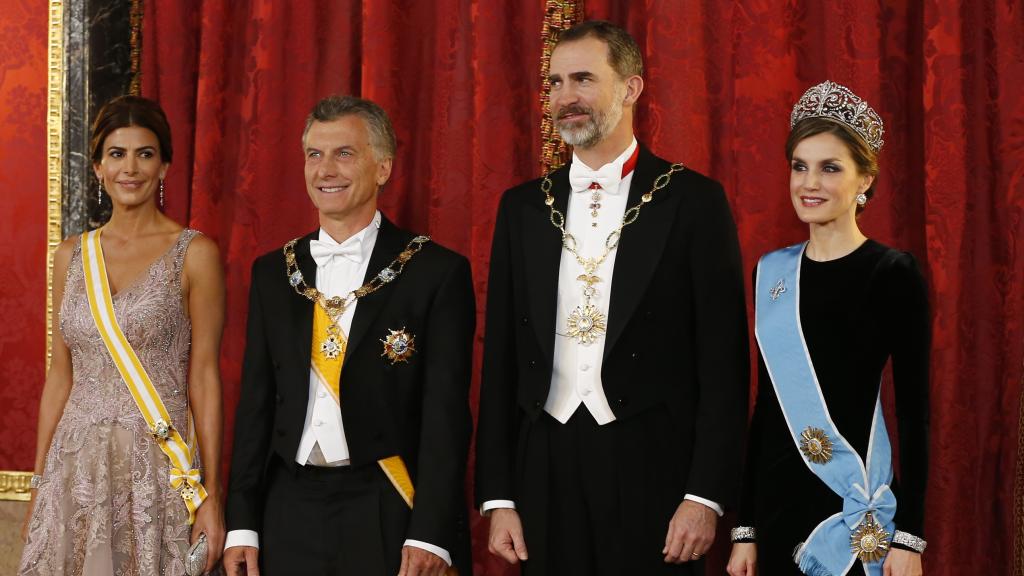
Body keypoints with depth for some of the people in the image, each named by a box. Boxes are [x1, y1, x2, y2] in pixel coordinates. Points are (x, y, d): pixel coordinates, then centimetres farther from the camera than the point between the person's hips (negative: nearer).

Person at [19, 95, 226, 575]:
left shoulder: (194, 254, -3)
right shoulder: (72, 256, 9)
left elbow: (203, 376, -4)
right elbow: (61, 375, 12)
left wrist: (211, 495, -8)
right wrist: (39, 485, 9)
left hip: (158, 465, -4)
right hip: (78, 462, 4)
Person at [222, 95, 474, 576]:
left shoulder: (438, 273, -5)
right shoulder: (273, 273, 9)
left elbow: (445, 413, -9)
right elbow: (256, 401, 9)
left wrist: (430, 537, -15)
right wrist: (241, 524, 3)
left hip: (390, 517, -4)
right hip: (290, 514, 4)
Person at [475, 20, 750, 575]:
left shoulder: (693, 200, -2)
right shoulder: (522, 207, 10)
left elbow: (723, 359, -5)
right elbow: (501, 359, 10)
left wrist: (706, 495, -11)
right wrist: (498, 497, 5)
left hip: (652, 469, -3)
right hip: (547, 467, 3)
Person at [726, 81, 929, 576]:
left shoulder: (893, 273, -7)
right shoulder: (771, 272, 7)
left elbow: (913, 410, -8)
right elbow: (766, 401, 10)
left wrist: (909, 535, -13)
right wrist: (745, 526, 9)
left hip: (857, 501, -4)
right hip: (778, 498, 4)